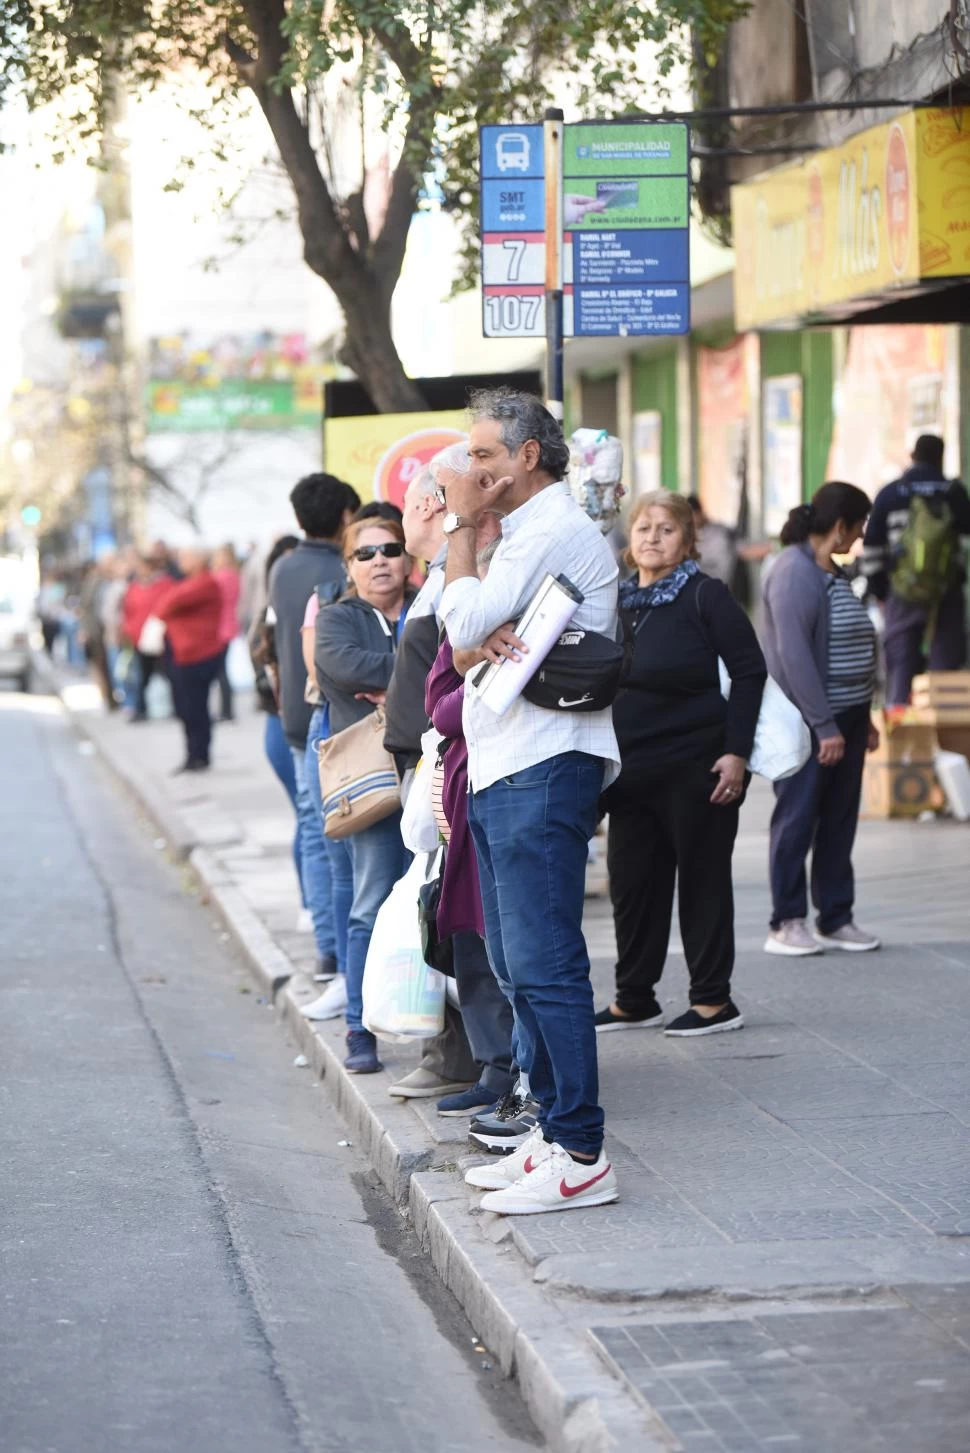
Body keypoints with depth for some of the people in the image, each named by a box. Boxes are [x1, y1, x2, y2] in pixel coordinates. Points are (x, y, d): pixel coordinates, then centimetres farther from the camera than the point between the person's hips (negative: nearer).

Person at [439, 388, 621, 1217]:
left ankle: (581, 1157, -12)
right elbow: (461, 648, 14)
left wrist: (462, 527, -5)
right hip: (500, 774, 11)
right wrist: (480, 643, -10)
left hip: (542, 773, -11)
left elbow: (465, 621, -17)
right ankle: (552, 1134, 19)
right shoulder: (526, 533, 23)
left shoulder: (555, 529, -10)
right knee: (516, 968, 13)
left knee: (544, 967, -12)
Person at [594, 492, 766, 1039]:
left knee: (703, 879, 1)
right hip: (633, 768, 6)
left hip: (698, 766, -6)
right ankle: (634, 998, 19)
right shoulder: (618, 601, 11)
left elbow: (750, 671, -9)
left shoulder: (706, 595, -6)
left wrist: (736, 752, -15)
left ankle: (714, 1000, 8)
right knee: (632, 881, 8)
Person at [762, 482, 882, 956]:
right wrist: (824, 726, -21)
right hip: (807, 721, -9)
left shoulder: (832, 573, 15)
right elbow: (794, 654, -21)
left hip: (844, 718, 9)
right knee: (797, 819, -2)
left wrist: (863, 718, 16)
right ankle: (787, 923, 4)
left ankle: (835, 918, 17)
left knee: (839, 822, 10)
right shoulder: (794, 572, -15)